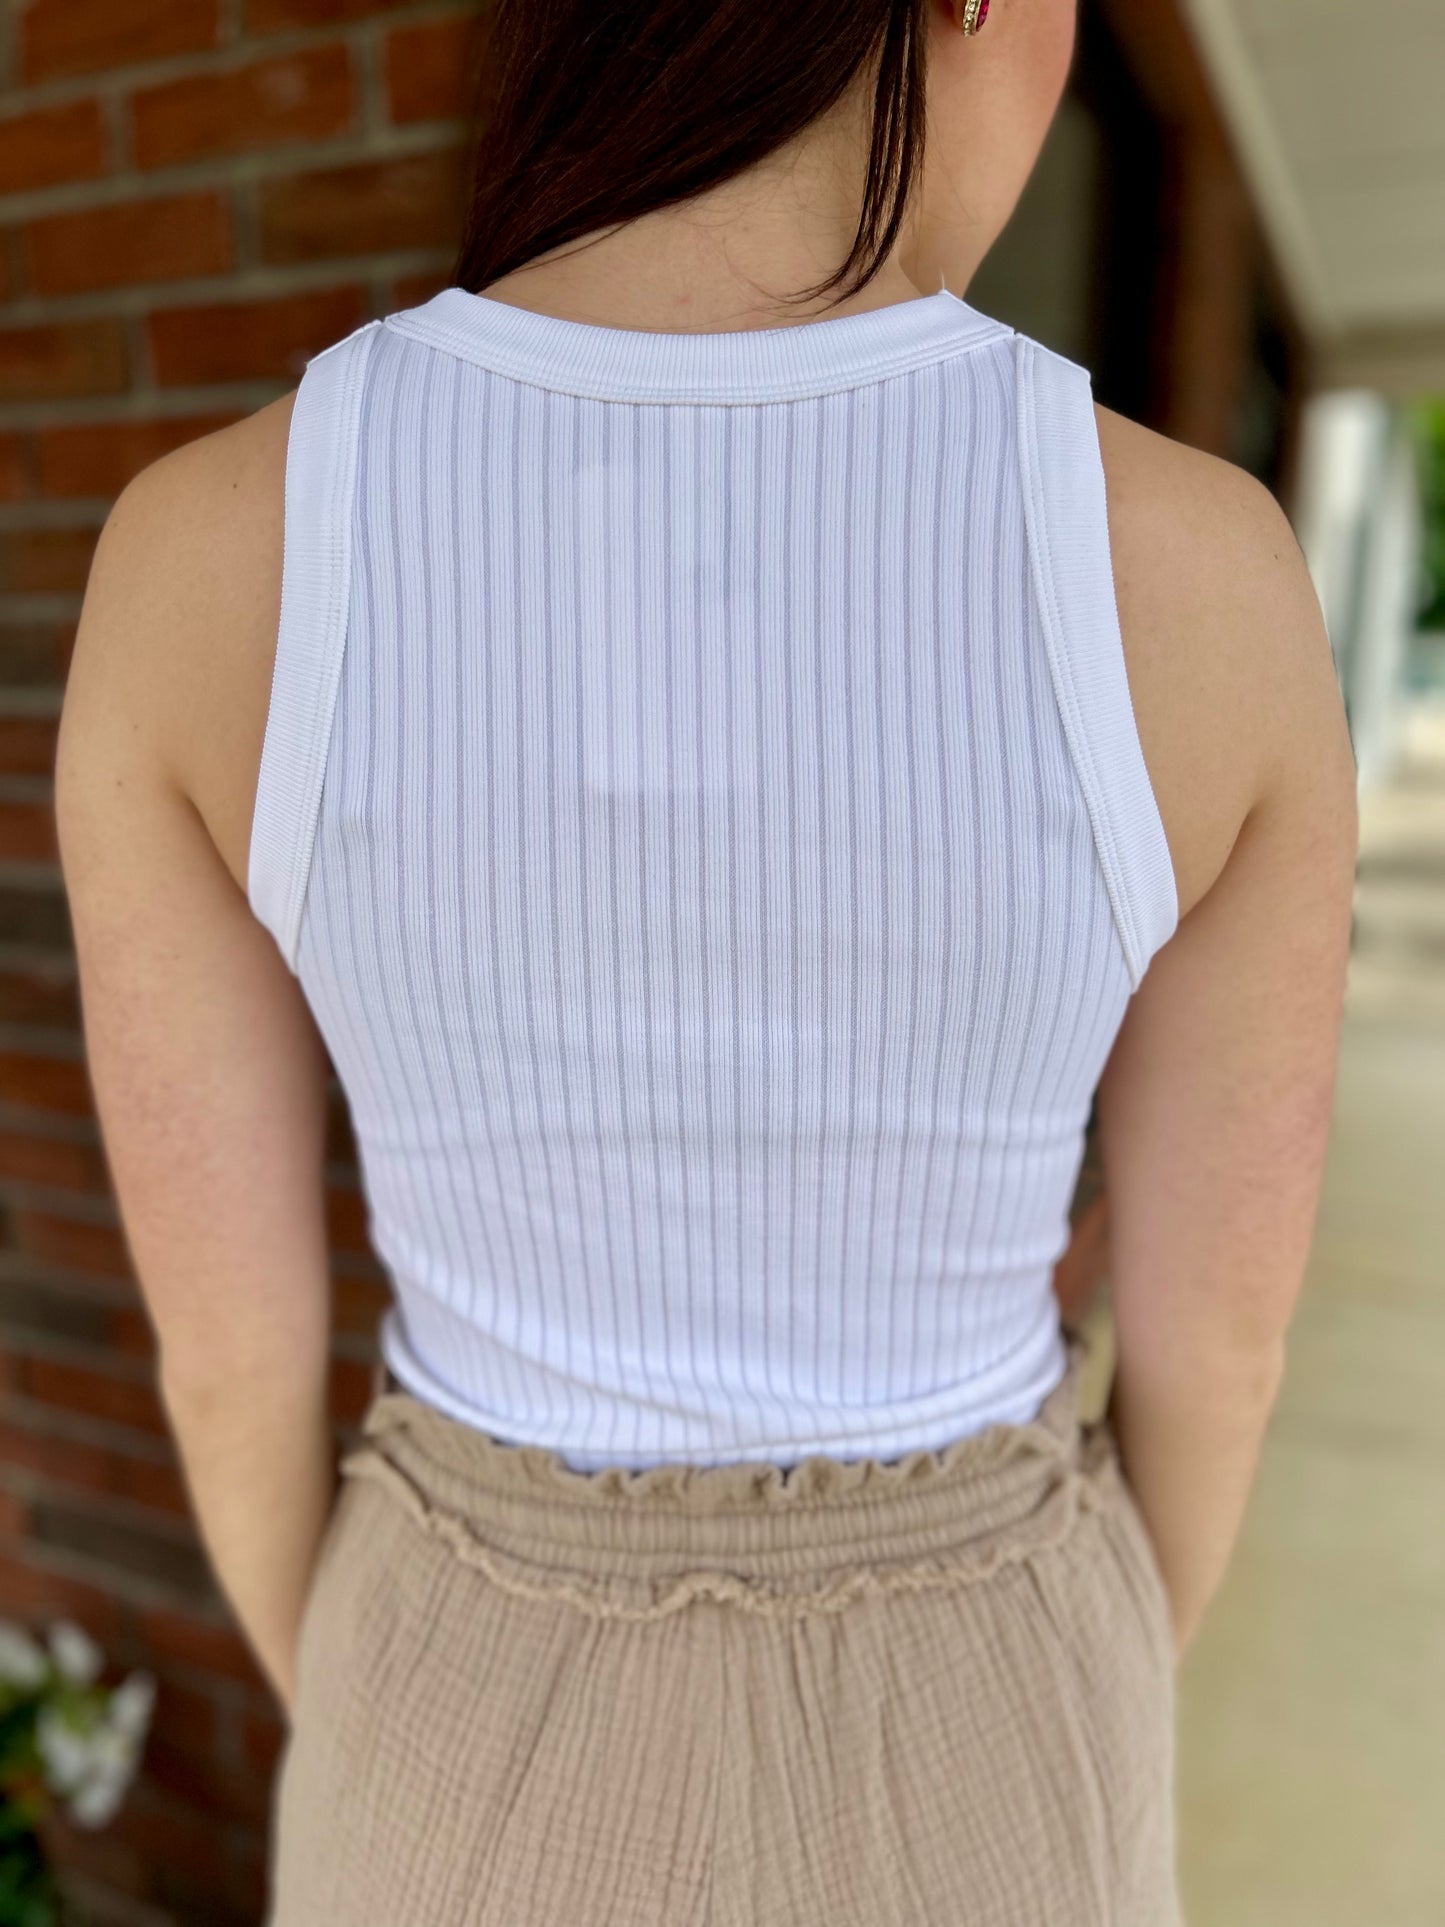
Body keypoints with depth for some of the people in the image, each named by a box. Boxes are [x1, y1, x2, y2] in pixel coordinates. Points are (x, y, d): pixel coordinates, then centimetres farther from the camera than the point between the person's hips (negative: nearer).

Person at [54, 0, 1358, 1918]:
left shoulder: (207, 560, -22)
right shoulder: (1204, 578, -23)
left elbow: (226, 1331, -12)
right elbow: (1222, 1323, -11)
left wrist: (345, 1725, 10)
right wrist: (1104, 1721, 12)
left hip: (507, 1748, 1)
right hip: (949, 1764, 1)